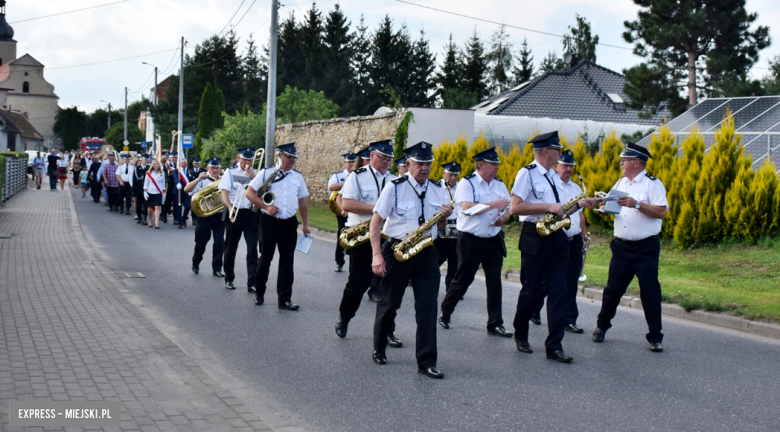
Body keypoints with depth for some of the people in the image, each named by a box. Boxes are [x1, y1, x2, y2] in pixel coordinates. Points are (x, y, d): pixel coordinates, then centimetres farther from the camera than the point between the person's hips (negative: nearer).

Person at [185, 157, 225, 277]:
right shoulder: (202, 180, -1)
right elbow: (186, 189, -13)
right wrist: (199, 178, -22)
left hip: (219, 215, 1)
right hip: (205, 215, -1)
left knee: (219, 242, -5)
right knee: (201, 242, 11)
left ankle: (217, 268, 5)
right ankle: (195, 264, 34)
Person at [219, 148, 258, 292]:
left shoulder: (255, 174, 10)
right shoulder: (230, 172, 4)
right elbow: (224, 193, -4)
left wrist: (253, 178, -12)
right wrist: (230, 208, -20)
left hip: (251, 214, 1)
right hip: (234, 213, -1)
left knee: (252, 248, -6)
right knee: (231, 247, 9)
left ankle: (252, 283, -7)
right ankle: (229, 279, 24)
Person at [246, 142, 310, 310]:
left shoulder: (298, 177, 9)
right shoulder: (266, 173, -3)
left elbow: (302, 202, 14)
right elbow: (249, 192, -4)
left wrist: (305, 225, 12)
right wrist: (266, 207, -15)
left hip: (289, 223, 3)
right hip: (269, 221, -3)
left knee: (287, 261, 3)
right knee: (265, 258, 7)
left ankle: (284, 299, 8)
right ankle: (259, 293, 26)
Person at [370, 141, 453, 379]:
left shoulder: (439, 190, 7)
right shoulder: (395, 187, -5)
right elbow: (376, 220, -7)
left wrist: (444, 216, -9)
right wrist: (377, 255, -15)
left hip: (426, 252, 3)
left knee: (428, 306, -4)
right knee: (389, 303, 8)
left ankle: (426, 361, -1)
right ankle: (379, 349, 29)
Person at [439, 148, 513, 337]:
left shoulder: (500, 185, 10)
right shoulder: (467, 183, -8)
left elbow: (508, 209, 15)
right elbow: (467, 207, -22)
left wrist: (504, 217, -8)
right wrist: (495, 204, -23)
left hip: (494, 240, 5)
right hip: (470, 240, -5)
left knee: (494, 281, 1)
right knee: (462, 279, 4)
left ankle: (495, 324, 7)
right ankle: (444, 313, 24)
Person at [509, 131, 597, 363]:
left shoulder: (554, 176, 15)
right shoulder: (527, 173, -9)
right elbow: (514, 207, -19)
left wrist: (579, 204, 7)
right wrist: (549, 207, -21)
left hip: (557, 238, 7)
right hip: (535, 239, -7)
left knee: (558, 290, 0)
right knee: (531, 290, 4)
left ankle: (554, 346, 0)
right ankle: (521, 336, 25)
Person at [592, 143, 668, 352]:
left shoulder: (653, 184, -6)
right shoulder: (620, 183, 14)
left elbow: (661, 212, -16)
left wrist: (636, 204, -24)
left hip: (646, 248, -5)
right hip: (621, 246, 5)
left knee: (650, 292, -2)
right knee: (613, 289, 9)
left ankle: (655, 337, 8)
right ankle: (602, 326, 26)